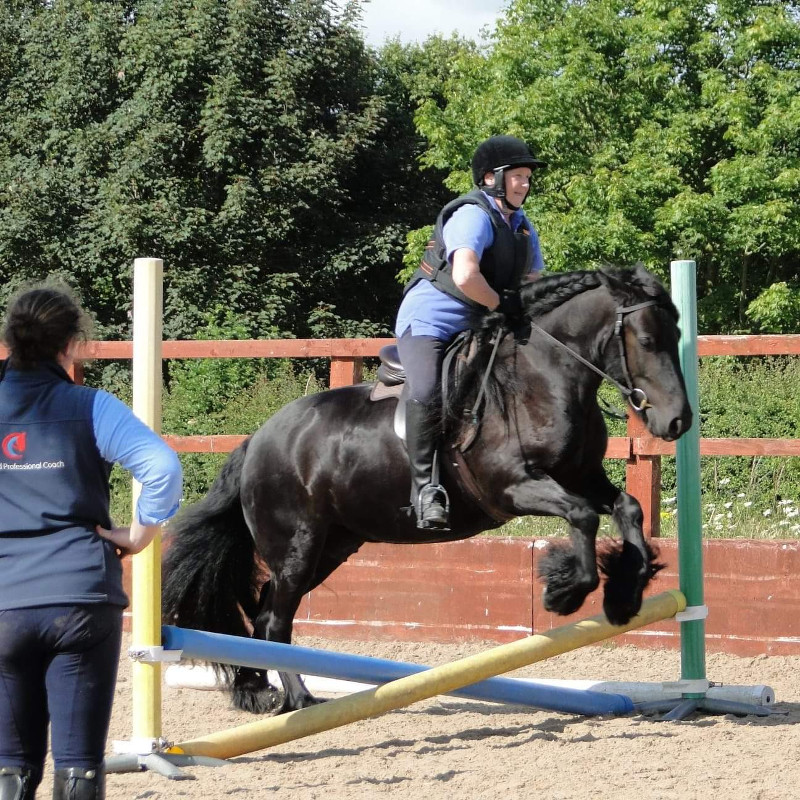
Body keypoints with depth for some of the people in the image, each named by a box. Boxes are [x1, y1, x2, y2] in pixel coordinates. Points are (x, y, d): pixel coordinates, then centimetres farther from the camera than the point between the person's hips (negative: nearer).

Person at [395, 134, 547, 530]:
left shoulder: (522, 228, 12)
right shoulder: (473, 216, -18)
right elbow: (465, 277, -34)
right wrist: (503, 305, -18)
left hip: (476, 330, 10)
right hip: (428, 323, -10)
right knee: (427, 394, -34)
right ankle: (424, 487, -26)